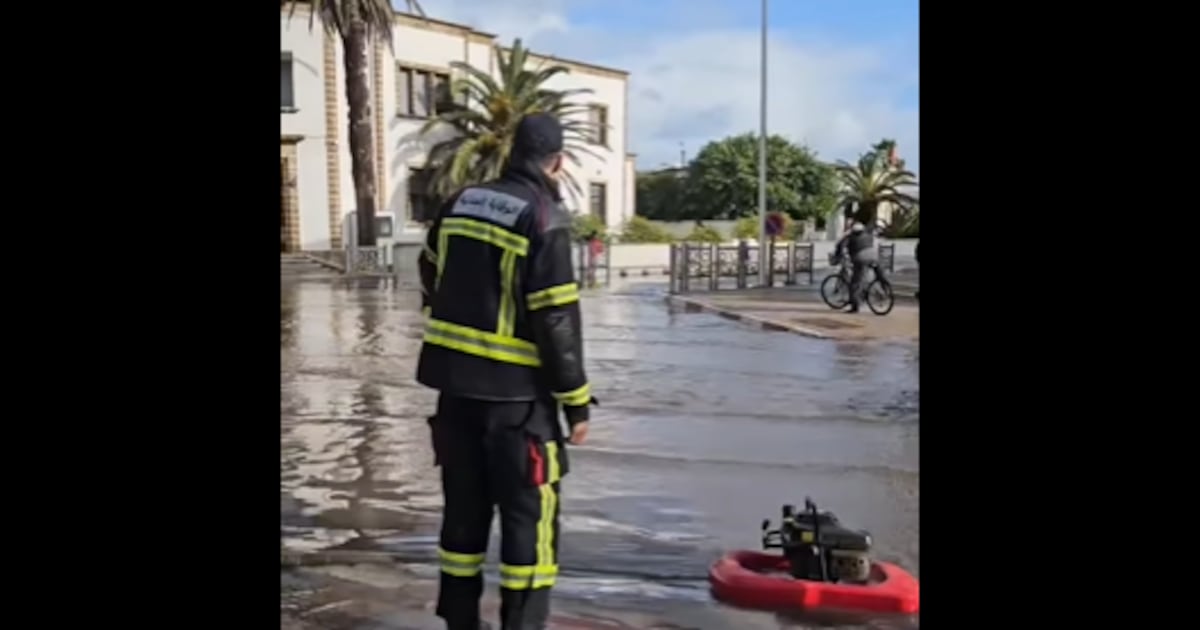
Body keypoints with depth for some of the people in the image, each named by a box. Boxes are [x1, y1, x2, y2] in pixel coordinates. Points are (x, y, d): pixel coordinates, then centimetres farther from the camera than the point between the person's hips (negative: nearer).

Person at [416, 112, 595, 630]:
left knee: (464, 506, 17)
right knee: (529, 513, 4)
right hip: (513, 390, -7)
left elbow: (431, 284, 16)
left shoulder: (459, 203, 8)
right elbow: (556, 319, -16)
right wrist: (576, 401, -8)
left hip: (455, 381, 7)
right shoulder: (544, 218, -13)